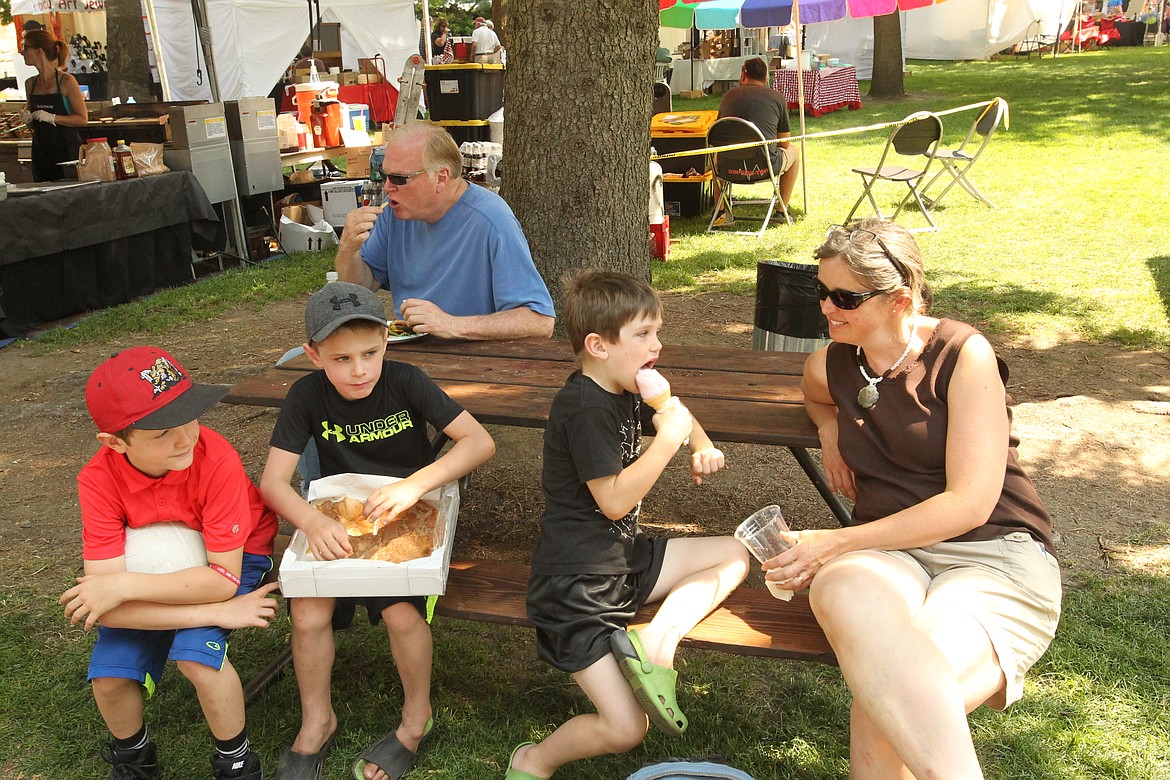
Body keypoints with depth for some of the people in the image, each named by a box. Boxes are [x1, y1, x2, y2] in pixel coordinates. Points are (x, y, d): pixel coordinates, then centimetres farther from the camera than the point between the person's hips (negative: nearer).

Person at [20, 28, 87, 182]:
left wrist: (52, 118, -17)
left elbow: (83, 119, -10)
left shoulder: (66, 81, -7)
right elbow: (34, 125, 21)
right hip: (41, 151, 6)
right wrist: (27, 118, -1)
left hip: (67, 151, -6)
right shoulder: (30, 84, 12)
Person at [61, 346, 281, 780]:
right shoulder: (99, 480, -25)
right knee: (108, 675, -13)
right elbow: (107, 608, -30)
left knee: (196, 654, -26)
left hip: (232, 558, -3)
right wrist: (218, 613, -36)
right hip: (154, 569, 3)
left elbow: (224, 578, -30)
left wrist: (124, 586, -33)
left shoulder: (216, 459, -33)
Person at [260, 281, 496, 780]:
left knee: (401, 611, -24)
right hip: (338, 525, 2)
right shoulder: (308, 395, -11)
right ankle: (317, 721, 10)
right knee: (308, 614, -18)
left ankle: (416, 718, 5)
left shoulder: (405, 382, -15)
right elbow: (273, 481, -14)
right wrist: (314, 522, -34)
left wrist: (415, 484, -34)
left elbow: (480, 441, -21)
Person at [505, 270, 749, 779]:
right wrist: (668, 440, -19)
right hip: (577, 584, -9)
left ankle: (657, 637, -11)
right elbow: (614, 500, -21)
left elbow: (675, 412, 30)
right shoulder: (584, 408, -18)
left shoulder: (625, 393, 9)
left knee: (735, 555, 5)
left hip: (625, 557, 9)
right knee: (624, 729, -13)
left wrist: (703, 446, 10)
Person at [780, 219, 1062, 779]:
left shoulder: (963, 354, -6)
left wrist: (835, 542, -15)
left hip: (997, 553, -3)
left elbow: (969, 504, -12)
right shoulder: (829, 365, 9)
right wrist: (830, 431, 13)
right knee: (839, 589, -37)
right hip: (894, 553, 4)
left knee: (890, 691, -36)